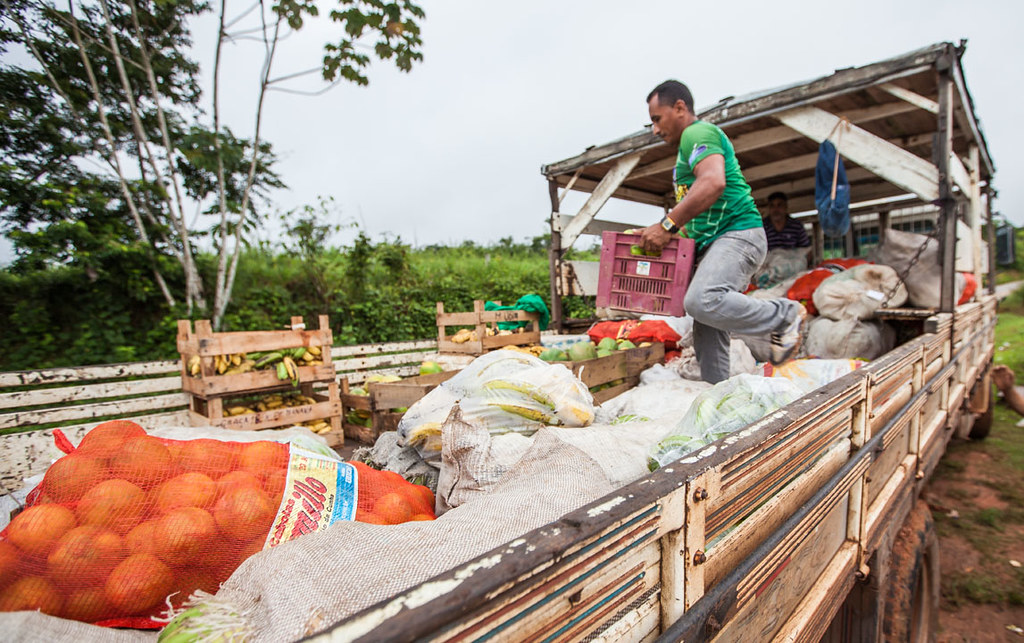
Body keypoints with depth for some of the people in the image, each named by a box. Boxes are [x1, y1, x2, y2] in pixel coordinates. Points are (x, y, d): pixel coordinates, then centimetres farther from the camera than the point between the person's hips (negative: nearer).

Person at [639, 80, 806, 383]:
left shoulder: (697, 133, -5)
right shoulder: (690, 143, 28)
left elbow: (713, 183, -25)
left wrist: (667, 226, -25)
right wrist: (678, 231, 21)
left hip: (737, 234, -10)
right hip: (715, 243, 10)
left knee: (702, 300, -33)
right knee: (707, 333, 4)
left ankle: (785, 315, -13)